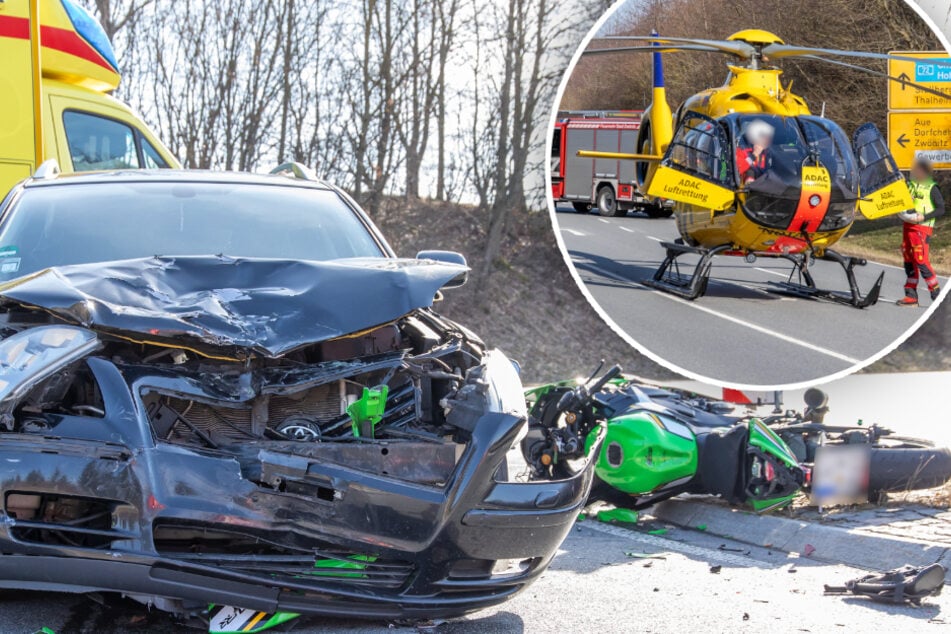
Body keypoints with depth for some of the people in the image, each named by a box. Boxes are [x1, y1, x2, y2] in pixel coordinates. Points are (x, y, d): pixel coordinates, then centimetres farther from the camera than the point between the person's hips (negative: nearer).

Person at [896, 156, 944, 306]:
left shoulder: (931, 188, -6)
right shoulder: (910, 184, 13)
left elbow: (941, 209, -7)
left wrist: (924, 217, -18)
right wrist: (902, 212, 3)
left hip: (922, 228, -7)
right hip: (907, 225, 7)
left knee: (921, 261, -12)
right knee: (909, 261, 7)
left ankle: (936, 294, -3)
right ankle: (911, 295, 13)